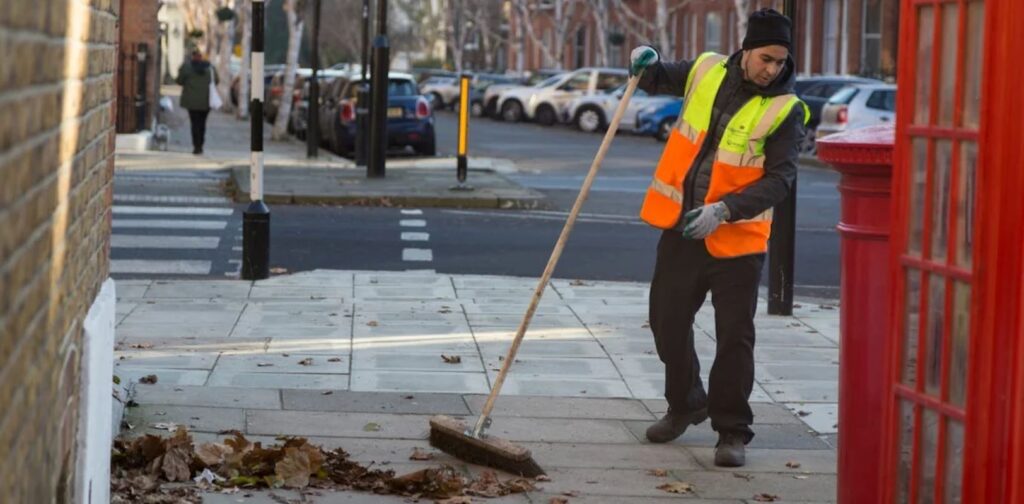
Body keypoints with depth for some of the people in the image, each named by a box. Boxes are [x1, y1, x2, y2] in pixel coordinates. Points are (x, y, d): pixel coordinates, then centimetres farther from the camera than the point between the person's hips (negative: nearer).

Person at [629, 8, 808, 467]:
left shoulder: (785, 109, -12)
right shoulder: (706, 71, 0)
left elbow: (779, 180, -19)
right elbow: (660, 81, 21)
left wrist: (724, 210, -29)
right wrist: (647, 65, -3)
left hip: (736, 240, -4)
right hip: (681, 229, 4)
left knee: (734, 338, -3)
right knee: (667, 321, 14)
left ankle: (732, 432, 10)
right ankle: (685, 405, 35)